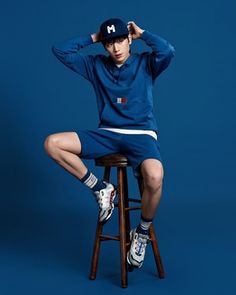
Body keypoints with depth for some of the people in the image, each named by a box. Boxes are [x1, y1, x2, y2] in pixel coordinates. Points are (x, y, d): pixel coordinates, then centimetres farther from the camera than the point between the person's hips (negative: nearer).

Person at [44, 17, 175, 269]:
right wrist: (92, 38, 11)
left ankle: (142, 233, -7)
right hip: (107, 134, 4)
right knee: (52, 143, -15)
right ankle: (100, 189, -2)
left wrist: (142, 34, -1)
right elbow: (60, 50, 10)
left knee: (155, 177, -37)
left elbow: (168, 51, -17)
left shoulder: (145, 63, 5)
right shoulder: (96, 65, 13)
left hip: (141, 134, -3)